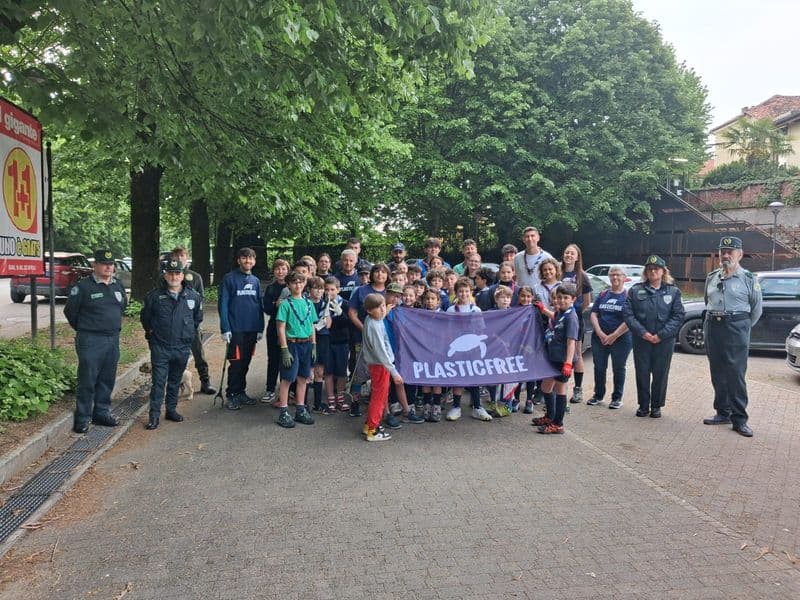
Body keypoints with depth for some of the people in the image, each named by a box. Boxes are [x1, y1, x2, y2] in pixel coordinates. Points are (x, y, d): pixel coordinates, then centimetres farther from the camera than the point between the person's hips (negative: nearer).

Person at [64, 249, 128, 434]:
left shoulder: (118, 285, 9)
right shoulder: (83, 286, -9)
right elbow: (70, 311, -1)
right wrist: (84, 329, 7)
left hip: (113, 340, 6)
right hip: (91, 342, -6)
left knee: (107, 380, 12)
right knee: (87, 381, -1)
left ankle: (102, 413, 24)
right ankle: (82, 418, 8)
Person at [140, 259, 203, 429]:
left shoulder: (193, 296, 0)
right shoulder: (155, 296, -6)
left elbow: (198, 317, 16)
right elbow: (145, 317, 9)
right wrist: (152, 333, 11)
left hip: (183, 347, 3)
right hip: (160, 347, -2)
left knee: (175, 381, 15)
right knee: (158, 381, -2)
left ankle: (172, 409, 27)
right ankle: (154, 414, 5)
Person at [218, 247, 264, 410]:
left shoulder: (255, 281, 10)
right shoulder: (229, 279, -5)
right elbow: (223, 305, -8)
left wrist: (260, 328, 8)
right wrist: (225, 329, -14)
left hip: (252, 329, 5)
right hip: (236, 329, -5)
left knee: (245, 363, 12)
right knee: (236, 363, -2)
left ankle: (241, 392, 24)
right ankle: (231, 396, 10)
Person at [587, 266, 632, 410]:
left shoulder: (629, 296, -3)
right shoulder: (603, 294, 10)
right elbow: (593, 314, 4)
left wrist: (614, 336, -15)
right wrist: (600, 333, -9)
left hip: (621, 339, -4)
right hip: (599, 338, 4)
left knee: (618, 368, 7)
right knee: (599, 367, 10)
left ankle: (617, 398, 19)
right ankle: (598, 395, 24)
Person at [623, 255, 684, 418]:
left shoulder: (673, 291, 4)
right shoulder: (635, 290, 4)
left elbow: (678, 316, -2)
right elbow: (627, 313, -2)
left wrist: (661, 335, -12)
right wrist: (642, 332, -12)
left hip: (664, 341, 0)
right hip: (641, 339, 0)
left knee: (660, 374, 6)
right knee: (642, 373, 5)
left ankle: (656, 406, 20)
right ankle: (643, 405, 19)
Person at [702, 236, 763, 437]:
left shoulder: (748, 279, -3)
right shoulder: (712, 277, 11)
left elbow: (756, 309, 3)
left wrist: (743, 328, 8)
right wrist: (709, 325, 14)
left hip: (737, 328, -5)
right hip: (713, 328, 5)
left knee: (736, 375, -6)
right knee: (718, 374, 10)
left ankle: (739, 419, 1)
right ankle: (723, 413, 20)